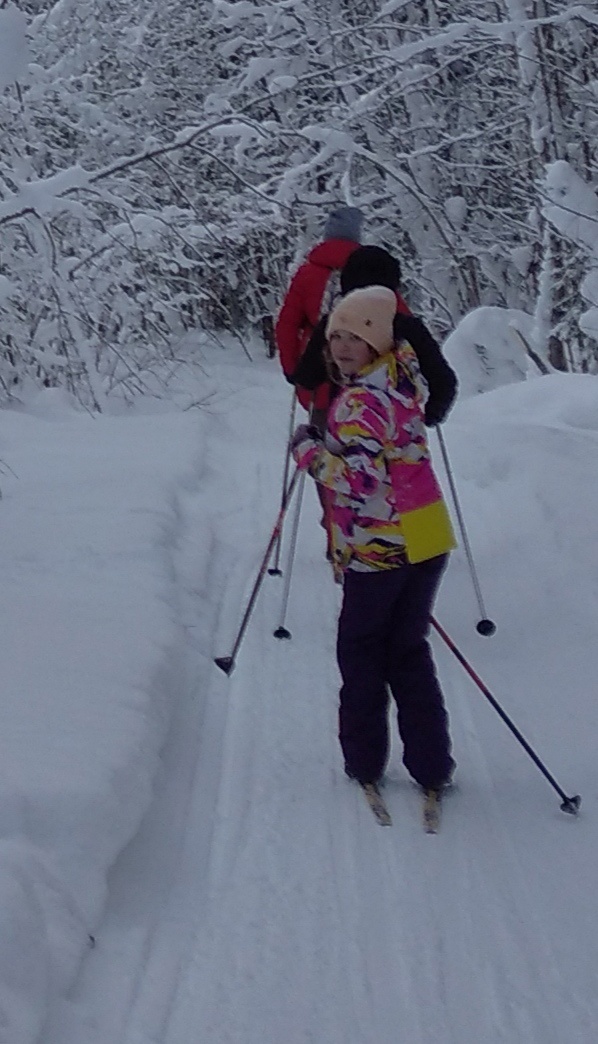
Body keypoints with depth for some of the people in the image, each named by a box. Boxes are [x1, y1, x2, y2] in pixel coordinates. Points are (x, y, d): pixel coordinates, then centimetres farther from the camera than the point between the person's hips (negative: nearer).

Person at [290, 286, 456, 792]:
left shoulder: (360, 401, -19)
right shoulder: (402, 378, 7)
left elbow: (361, 478, -27)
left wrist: (309, 450, -14)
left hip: (379, 547, -8)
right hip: (428, 538, 8)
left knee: (361, 651, 11)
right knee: (409, 650, 15)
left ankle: (364, 759, 18)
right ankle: (431, 764, 11)